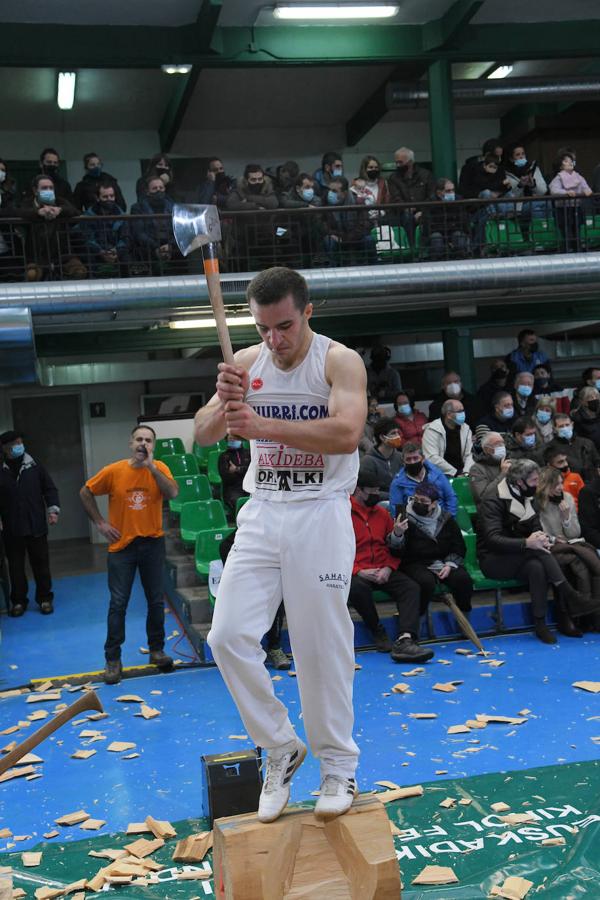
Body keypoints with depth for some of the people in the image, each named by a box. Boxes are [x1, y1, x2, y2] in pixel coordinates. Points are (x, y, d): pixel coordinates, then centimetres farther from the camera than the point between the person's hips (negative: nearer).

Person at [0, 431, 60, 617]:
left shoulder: (34, 467, 0)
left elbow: (49, 488, 4)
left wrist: (53, 509, -6)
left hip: (36, 526, 0)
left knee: (41, 564, 7)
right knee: (16, 566, 8)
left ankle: (45, 598, 19)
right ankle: (18, 600, 20)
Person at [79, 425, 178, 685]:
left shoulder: (159, 468, -4)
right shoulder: (113, 471, -7)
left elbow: (173, 493, -22)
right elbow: (85, 493, 5)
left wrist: (151, 467, -23)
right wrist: (100, 522, 0)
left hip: (152, 543, 2)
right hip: (121, 544, -1)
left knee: (156, 601, 10)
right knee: (118, 603, 0)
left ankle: (156, 650, 26)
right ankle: (113, 659, 8)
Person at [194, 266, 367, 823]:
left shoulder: (340, 361, -7)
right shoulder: (245, 363, 6)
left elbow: (347, 433, -23)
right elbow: (202, 436, 2)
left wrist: (263, 426, -32)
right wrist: (223, 405, -21)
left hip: (320, 515, -4)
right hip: (261, 513, 4)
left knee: (322, 645, 0)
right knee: (229, 636, -4)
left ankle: (338, 763, 19)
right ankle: (280, 748, 15)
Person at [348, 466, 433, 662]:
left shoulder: (382, 513, 17)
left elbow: (393, 548, 20)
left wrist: (388, 568, -1)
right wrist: (358, 572, -16)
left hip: (383, 571, 5)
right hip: (356, 573, -5)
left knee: (411, 587, -22)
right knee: (357, 588, -38)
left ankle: (405, 641, -39)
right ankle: (378, 632, -13)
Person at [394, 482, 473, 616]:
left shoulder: (446, 519, 6)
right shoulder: (407, 519, -5)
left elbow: (459, 546, 10)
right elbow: (397, 551, -15)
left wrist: (450, 564, -7)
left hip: (444, 561, 4)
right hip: (416, 564, -3)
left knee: (463, 579, -23)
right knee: (426, 582, -35)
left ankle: (465, 614, 2)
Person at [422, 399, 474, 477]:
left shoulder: (465, 429, 10)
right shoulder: (433, 430, -8)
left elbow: (469, 454, 8)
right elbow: (432, 458, -17)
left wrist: (466, 472, -12)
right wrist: (455, 473, -17)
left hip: (460, 473, 6)